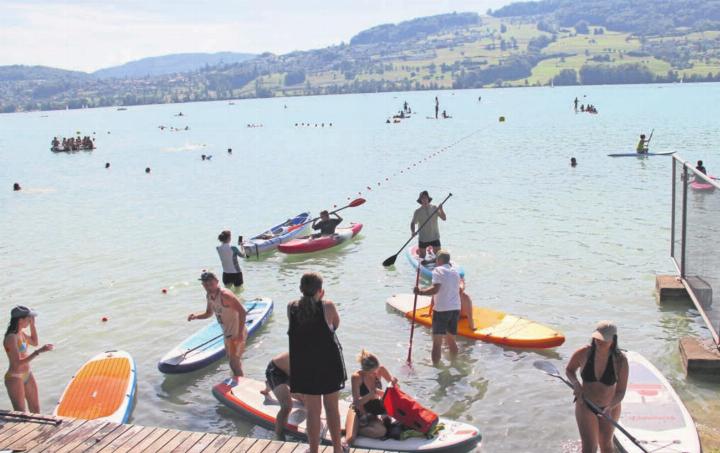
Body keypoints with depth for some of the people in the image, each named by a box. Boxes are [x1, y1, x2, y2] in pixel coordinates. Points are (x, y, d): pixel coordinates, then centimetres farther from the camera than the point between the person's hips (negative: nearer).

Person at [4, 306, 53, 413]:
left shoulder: (20, 332, 1)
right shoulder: (11, 337, -25)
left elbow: (35, 342, 19)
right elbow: (19, 363, -27)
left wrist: (32, 324, 8)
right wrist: (39, 351, -31)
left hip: (27, 375, 9)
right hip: (14, 379, -9)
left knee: (36, 411, 18)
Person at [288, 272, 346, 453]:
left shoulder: (292, 308, -7)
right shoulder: (327, 306, -14)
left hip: (304, 367, 1)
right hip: (329, 364, -1)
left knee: (313, 411, 13)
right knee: (332, 407, 17)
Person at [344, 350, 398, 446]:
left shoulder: (380, 370, -12)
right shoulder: (356, 377, -21)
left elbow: (393, 383, 4)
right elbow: (357, 402, -22)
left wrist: (394, 382, -20)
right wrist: (373, 393, -34)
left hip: (374, 410, 4)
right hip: (358, 410, -4)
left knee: (382, 431, -31)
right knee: (350, 439, -31)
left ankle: (356, 429, -8)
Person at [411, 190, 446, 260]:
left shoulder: (434, 208, 0)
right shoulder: (418, 211, -5)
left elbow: (444, 218, -5)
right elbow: (413, 223, -7)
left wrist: (441, 210, -22)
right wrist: (413, 232, -26)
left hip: (435, 237, 1)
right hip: (423, 238, -1)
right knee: (422, 258, 6)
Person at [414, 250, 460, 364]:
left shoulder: (438, 270, -8)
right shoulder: (455, 272, 15)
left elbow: (435, 289, -20)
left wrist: (420, 292, -13)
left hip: (442, 309, -7)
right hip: (456, 308, 7)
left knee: (437, 342, -4)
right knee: (451, 340, 20)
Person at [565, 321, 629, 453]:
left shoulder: (620, 360, -21)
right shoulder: (583, 354, -19)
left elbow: (621, 392, -18)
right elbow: (569, 370, 2)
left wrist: (609, 407, -34)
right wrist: (576, 384, -18)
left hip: (610, 408, 1)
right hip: (585, 406, -1)